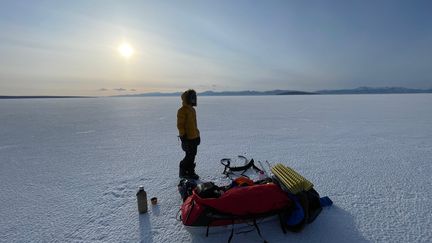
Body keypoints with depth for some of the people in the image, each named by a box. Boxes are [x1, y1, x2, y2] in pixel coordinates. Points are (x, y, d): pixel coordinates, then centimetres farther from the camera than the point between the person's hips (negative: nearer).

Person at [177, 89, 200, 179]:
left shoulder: (192, 109, 15)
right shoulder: (182, 110, -12)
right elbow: (180, 125, -15)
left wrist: (197, 135, 21)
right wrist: (183, 136, -18)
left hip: (194, 137, 9)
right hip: (188, 138, -9)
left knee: (192, 156, 13)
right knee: (189, 156, -2)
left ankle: (190, 172, 25)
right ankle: (183, 172, 15)